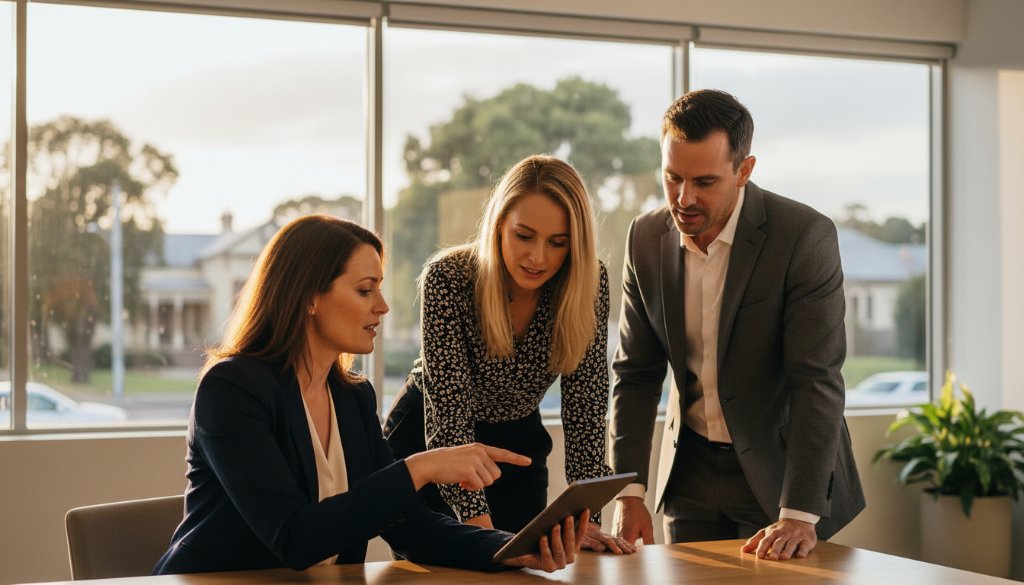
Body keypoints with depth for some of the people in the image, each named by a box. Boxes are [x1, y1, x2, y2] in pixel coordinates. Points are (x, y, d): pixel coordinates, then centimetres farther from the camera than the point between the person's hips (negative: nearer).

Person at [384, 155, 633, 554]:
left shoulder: (589, 284, -18)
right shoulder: (447, 279, -27)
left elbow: (585, 406, -16)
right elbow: (448, 415, -30)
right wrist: (477, 522, -39)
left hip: (518, 445, 3)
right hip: (428, 444, -3)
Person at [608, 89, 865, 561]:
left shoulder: (805, 236, -19)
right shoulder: (646, 238, -5)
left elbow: (817, 381, -22)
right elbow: (636, 373, 0)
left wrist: (799, 514, -28)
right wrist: (629, 491, -9)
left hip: (780, 467, -4)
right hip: (691, 469, 4)